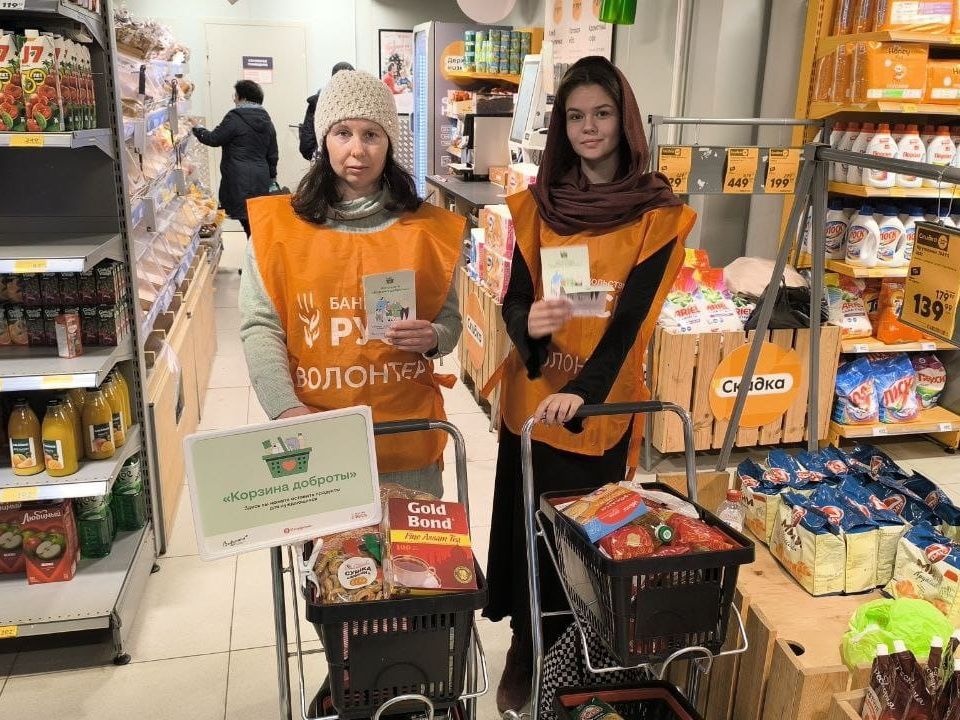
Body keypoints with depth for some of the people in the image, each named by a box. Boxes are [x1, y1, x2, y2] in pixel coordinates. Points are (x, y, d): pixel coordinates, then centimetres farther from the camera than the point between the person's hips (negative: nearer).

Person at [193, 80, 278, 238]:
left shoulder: (235, 118, -9)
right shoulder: (266, 120, 13)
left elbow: (214, 139, -5)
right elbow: (273, 154, 17)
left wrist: (196, 129, 13)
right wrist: (271, 177, 25)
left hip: (240, 180, -7)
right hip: (261, 180, 7)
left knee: (248, 223, -5)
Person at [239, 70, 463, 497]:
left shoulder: (427, 228, 2)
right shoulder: (278, 225, -2)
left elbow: (450, 320, 8)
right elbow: (259, 326, -5)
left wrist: (433, 338, -15)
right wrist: (286, 408, -18)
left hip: (405, 430, 1)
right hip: (313, 433, -1)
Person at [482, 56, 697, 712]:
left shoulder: (658, 213, -6)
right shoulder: (539, 204, 2)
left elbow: (633, 314, -15)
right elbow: (513, 299, -4)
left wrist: (584, 391, -28)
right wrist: (529, 322, -27)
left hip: (603, 406, -2)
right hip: (530, 398, 3)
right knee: (526, 526, 10)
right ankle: (525, 654, 32)